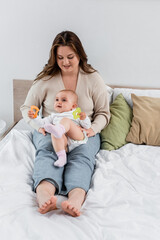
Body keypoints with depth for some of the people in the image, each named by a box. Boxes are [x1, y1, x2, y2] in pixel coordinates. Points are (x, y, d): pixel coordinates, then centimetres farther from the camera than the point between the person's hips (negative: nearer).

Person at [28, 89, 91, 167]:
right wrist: (35, 117, 10)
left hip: (77, 137, -2)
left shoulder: (76, 114, 29)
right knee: (54, 134, -31)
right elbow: (42, 123, 26)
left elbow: (87, 126, 19)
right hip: (65, 143, 2)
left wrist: (84, 119, -1)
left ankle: (59, 130, -58)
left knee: (65, 120, -23)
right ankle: (61, 156, -46)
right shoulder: (54, 116, 38)